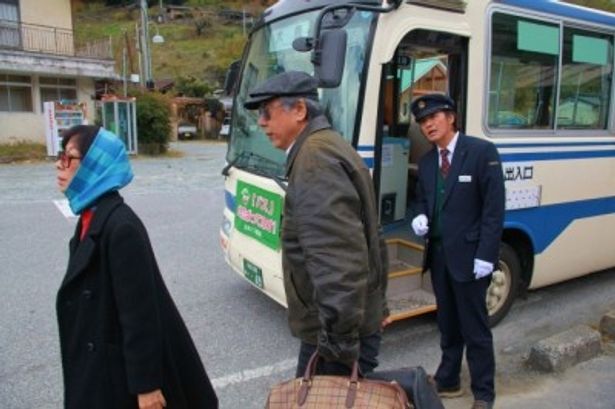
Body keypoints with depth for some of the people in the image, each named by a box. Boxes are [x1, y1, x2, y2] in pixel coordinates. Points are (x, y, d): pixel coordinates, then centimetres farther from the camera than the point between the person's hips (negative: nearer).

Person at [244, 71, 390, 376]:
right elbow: (367, 237, 19)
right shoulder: (329, 147, 14)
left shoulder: (314, 157, -21)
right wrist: (377, 305, 25)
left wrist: (339, 340, -24)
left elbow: (339, 261, -29)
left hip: (334, 331, -10)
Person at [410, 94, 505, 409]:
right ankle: (447, 380, 34)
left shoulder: (482, 151, -10)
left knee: (475, 328, 6)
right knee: (447, 324, 18)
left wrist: (485, 255, -18)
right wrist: (420, 217, -5)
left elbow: (494, 207, -13)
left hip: (469, 255, -6)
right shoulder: (426, 161, 9)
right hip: (438, 254, 6)